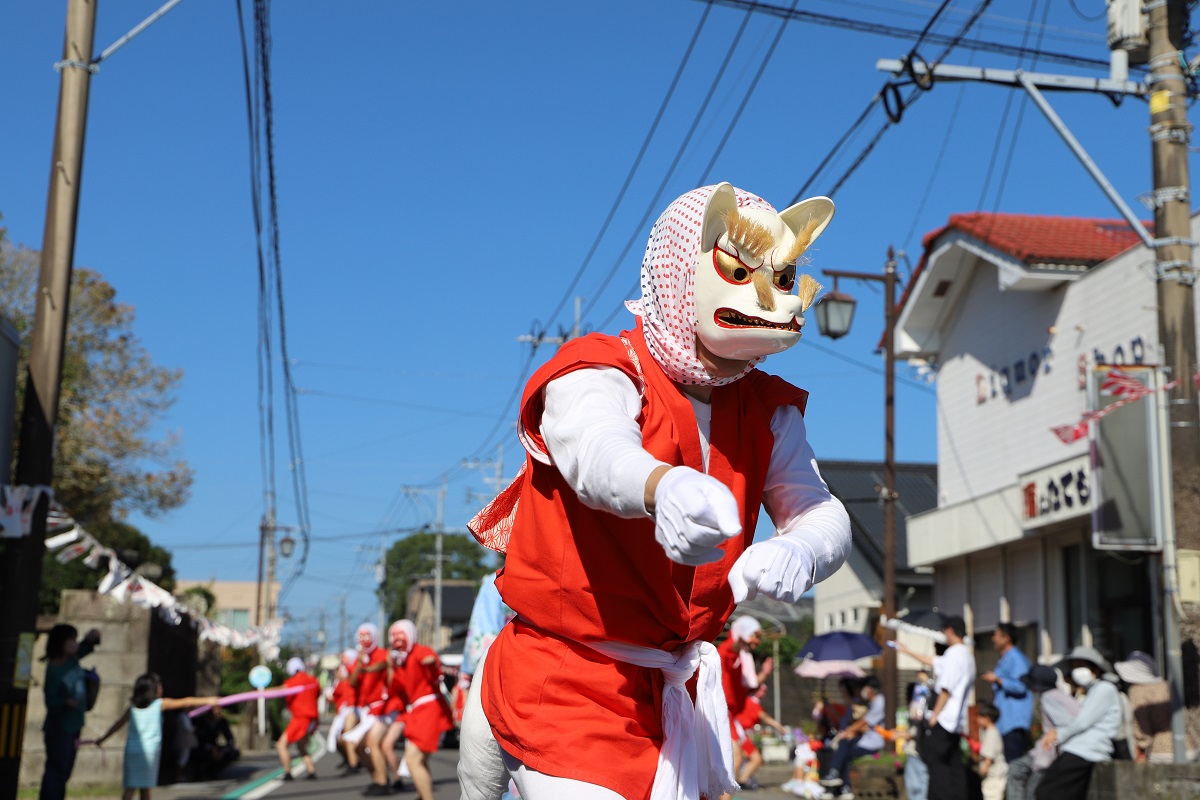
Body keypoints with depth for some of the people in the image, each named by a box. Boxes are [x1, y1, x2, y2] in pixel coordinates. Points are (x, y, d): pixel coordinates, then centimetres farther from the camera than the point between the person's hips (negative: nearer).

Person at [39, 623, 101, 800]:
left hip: (73, 725, 8)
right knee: (56, 770, -8)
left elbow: (86, 647, 17)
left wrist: (91, 638, -5)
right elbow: (51, 701, -21)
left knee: (64, 771, 13)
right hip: (59, 727, -8)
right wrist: (65, 702, -39)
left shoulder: (72, 658, 0)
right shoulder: (53, 670, -20)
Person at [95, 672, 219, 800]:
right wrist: (208, 700, 10)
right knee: (145, 788, 7)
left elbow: (118, 724, 19)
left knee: (129, 787, -2)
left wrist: (103, 739, 33)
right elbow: (186, 702, 4)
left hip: (132, 750, 2)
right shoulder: (160, 704, 2)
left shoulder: (133, 707, 11)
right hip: (150, 750, -2)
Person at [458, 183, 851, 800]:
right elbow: (597, 451, -38)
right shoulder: (601, 375, -15)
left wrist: (799, 550, -34)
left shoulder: (768, 413, 5)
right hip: (562, 681, -6)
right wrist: (663, 488, -62)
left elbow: (821, 511, -9)